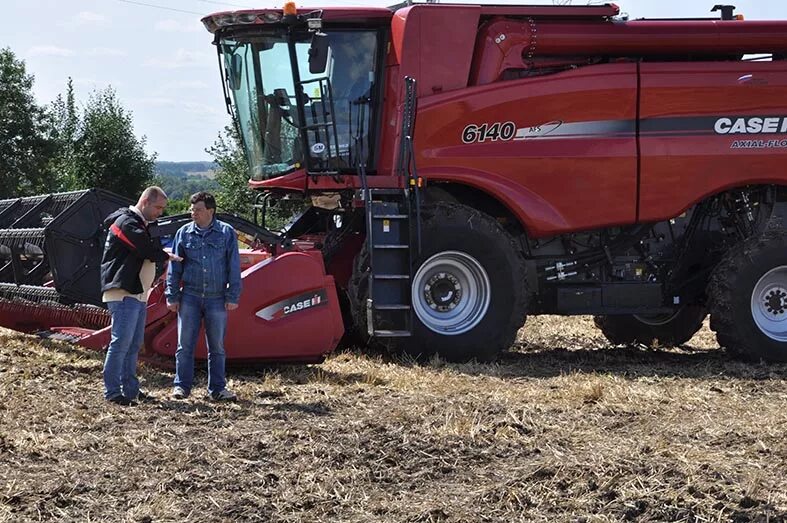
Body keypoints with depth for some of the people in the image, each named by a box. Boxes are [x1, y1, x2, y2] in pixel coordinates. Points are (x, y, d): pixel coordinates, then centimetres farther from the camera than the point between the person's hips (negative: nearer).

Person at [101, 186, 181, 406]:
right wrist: (166, 256, -1)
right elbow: (149, 251, -18)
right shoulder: (126, 223, -13)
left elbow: (150, 252, 20)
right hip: (123, 293, -11)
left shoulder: (139, 224, 21)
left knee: (134, 344, 13)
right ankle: (112, 392, -9)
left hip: (137, 293, 11)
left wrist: (161, 254, 1)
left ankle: (130, 389, 19)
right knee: (121, 342, -11)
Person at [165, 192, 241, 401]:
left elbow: (234, 267, 2)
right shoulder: (184, 233, 4)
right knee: (185, 345, 2)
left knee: (217, 346, 7)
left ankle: (217, 388, 14)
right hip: (190, 297, 1)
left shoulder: (227, 233, 0)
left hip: (217, 298, -1)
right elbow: (175, 267, 8)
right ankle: (182, 386, 10)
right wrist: (172, 296, 4)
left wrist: (232, 297, -1)